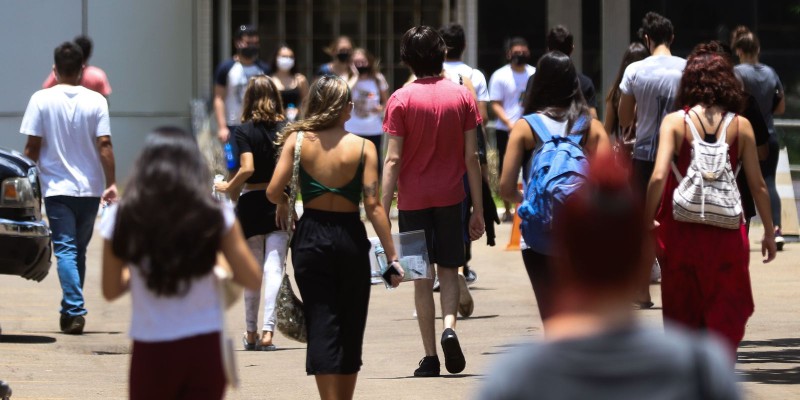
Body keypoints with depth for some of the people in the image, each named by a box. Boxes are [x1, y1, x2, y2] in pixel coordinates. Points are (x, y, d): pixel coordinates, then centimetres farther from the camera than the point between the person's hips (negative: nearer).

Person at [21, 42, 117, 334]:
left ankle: (75, 310, -18)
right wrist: (111, 183, 0)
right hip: (90, 188, 2)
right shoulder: (96, 101, -3)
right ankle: (71, 309, 21)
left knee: (65, 249, -4)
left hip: (57, 187, -2)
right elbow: (104, 145, -6)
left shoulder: (42, 100, -5)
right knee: (79, 250, 14)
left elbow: (32, 147, -4)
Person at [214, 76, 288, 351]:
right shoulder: (286, 129, -1)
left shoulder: (245, 130, -7)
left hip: (251, 204, -1)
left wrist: (228, 187, -2)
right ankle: (268, 331, -14)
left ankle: (251, 333, 20)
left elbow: (247, 168, -17)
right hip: (279, 204, 1)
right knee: (274, 269, -3)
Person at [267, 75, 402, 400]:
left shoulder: (297, 141, -4)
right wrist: (392, 256, -7)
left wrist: (287, 204, 15)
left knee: (321, 324, 1)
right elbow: (373, 206, -10)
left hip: (310, 239, 0)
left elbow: (273, 192, -9)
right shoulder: (363, 148, -6)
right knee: (351, 327, 14)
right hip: (350, 239, 0)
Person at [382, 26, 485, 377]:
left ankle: (430, 358, 5)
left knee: (422, 277, 6)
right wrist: (478, 209, 5)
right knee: (448, 269, 14)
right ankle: (449, 326, -12)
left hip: (413, 199, -1)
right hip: (450, 197, 1)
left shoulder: (401, 100, -6)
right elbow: (471, 157, 0)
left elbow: (393, 159, -10)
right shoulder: (462, 96, 0)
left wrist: (383, 211, -8)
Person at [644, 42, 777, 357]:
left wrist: (647, 222, -6)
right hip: (727, 233, 0)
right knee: (727, 317, 7)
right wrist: (769, 232, 12)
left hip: (681, 231, 0)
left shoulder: (675, 122, -4)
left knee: (683, 318, 15)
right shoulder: (741, 126, -1)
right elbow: (757, 185, 2)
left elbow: (659, 177, -14)